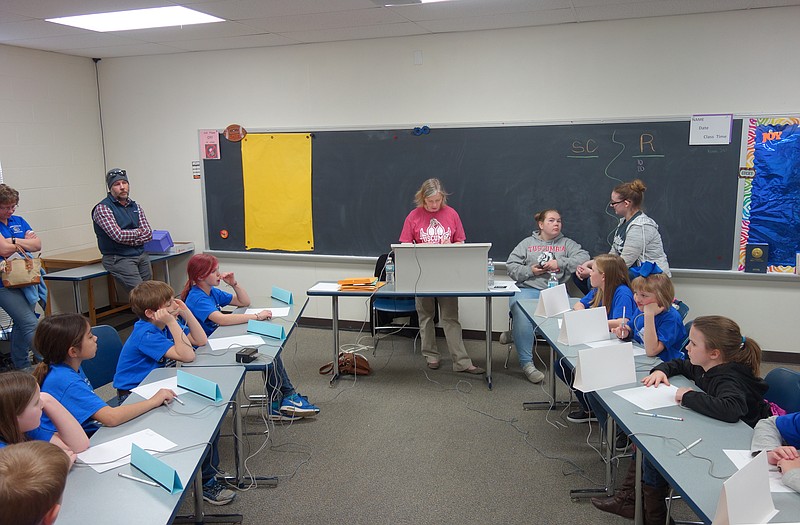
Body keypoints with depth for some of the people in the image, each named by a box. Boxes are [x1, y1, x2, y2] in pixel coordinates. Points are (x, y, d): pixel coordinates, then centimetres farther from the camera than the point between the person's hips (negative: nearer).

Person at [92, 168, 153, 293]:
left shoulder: (135, 207, 15)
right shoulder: (102, 208, -5)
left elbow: (148, 233, 6)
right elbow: (118, 235, -16)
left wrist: (128, 239, -8)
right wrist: (138, 232, 0)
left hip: (141, 255, 6)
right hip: (119, 258, -6)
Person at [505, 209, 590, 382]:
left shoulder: (567, 243, 23)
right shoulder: (527, 243, 21)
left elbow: (584, 257, 5)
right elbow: (511, 266, 13)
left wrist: (560, 263, -5)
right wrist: (530, 271, -4)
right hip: (528, 289, -1)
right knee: (522, 315, -35)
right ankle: (526, 363, -27)